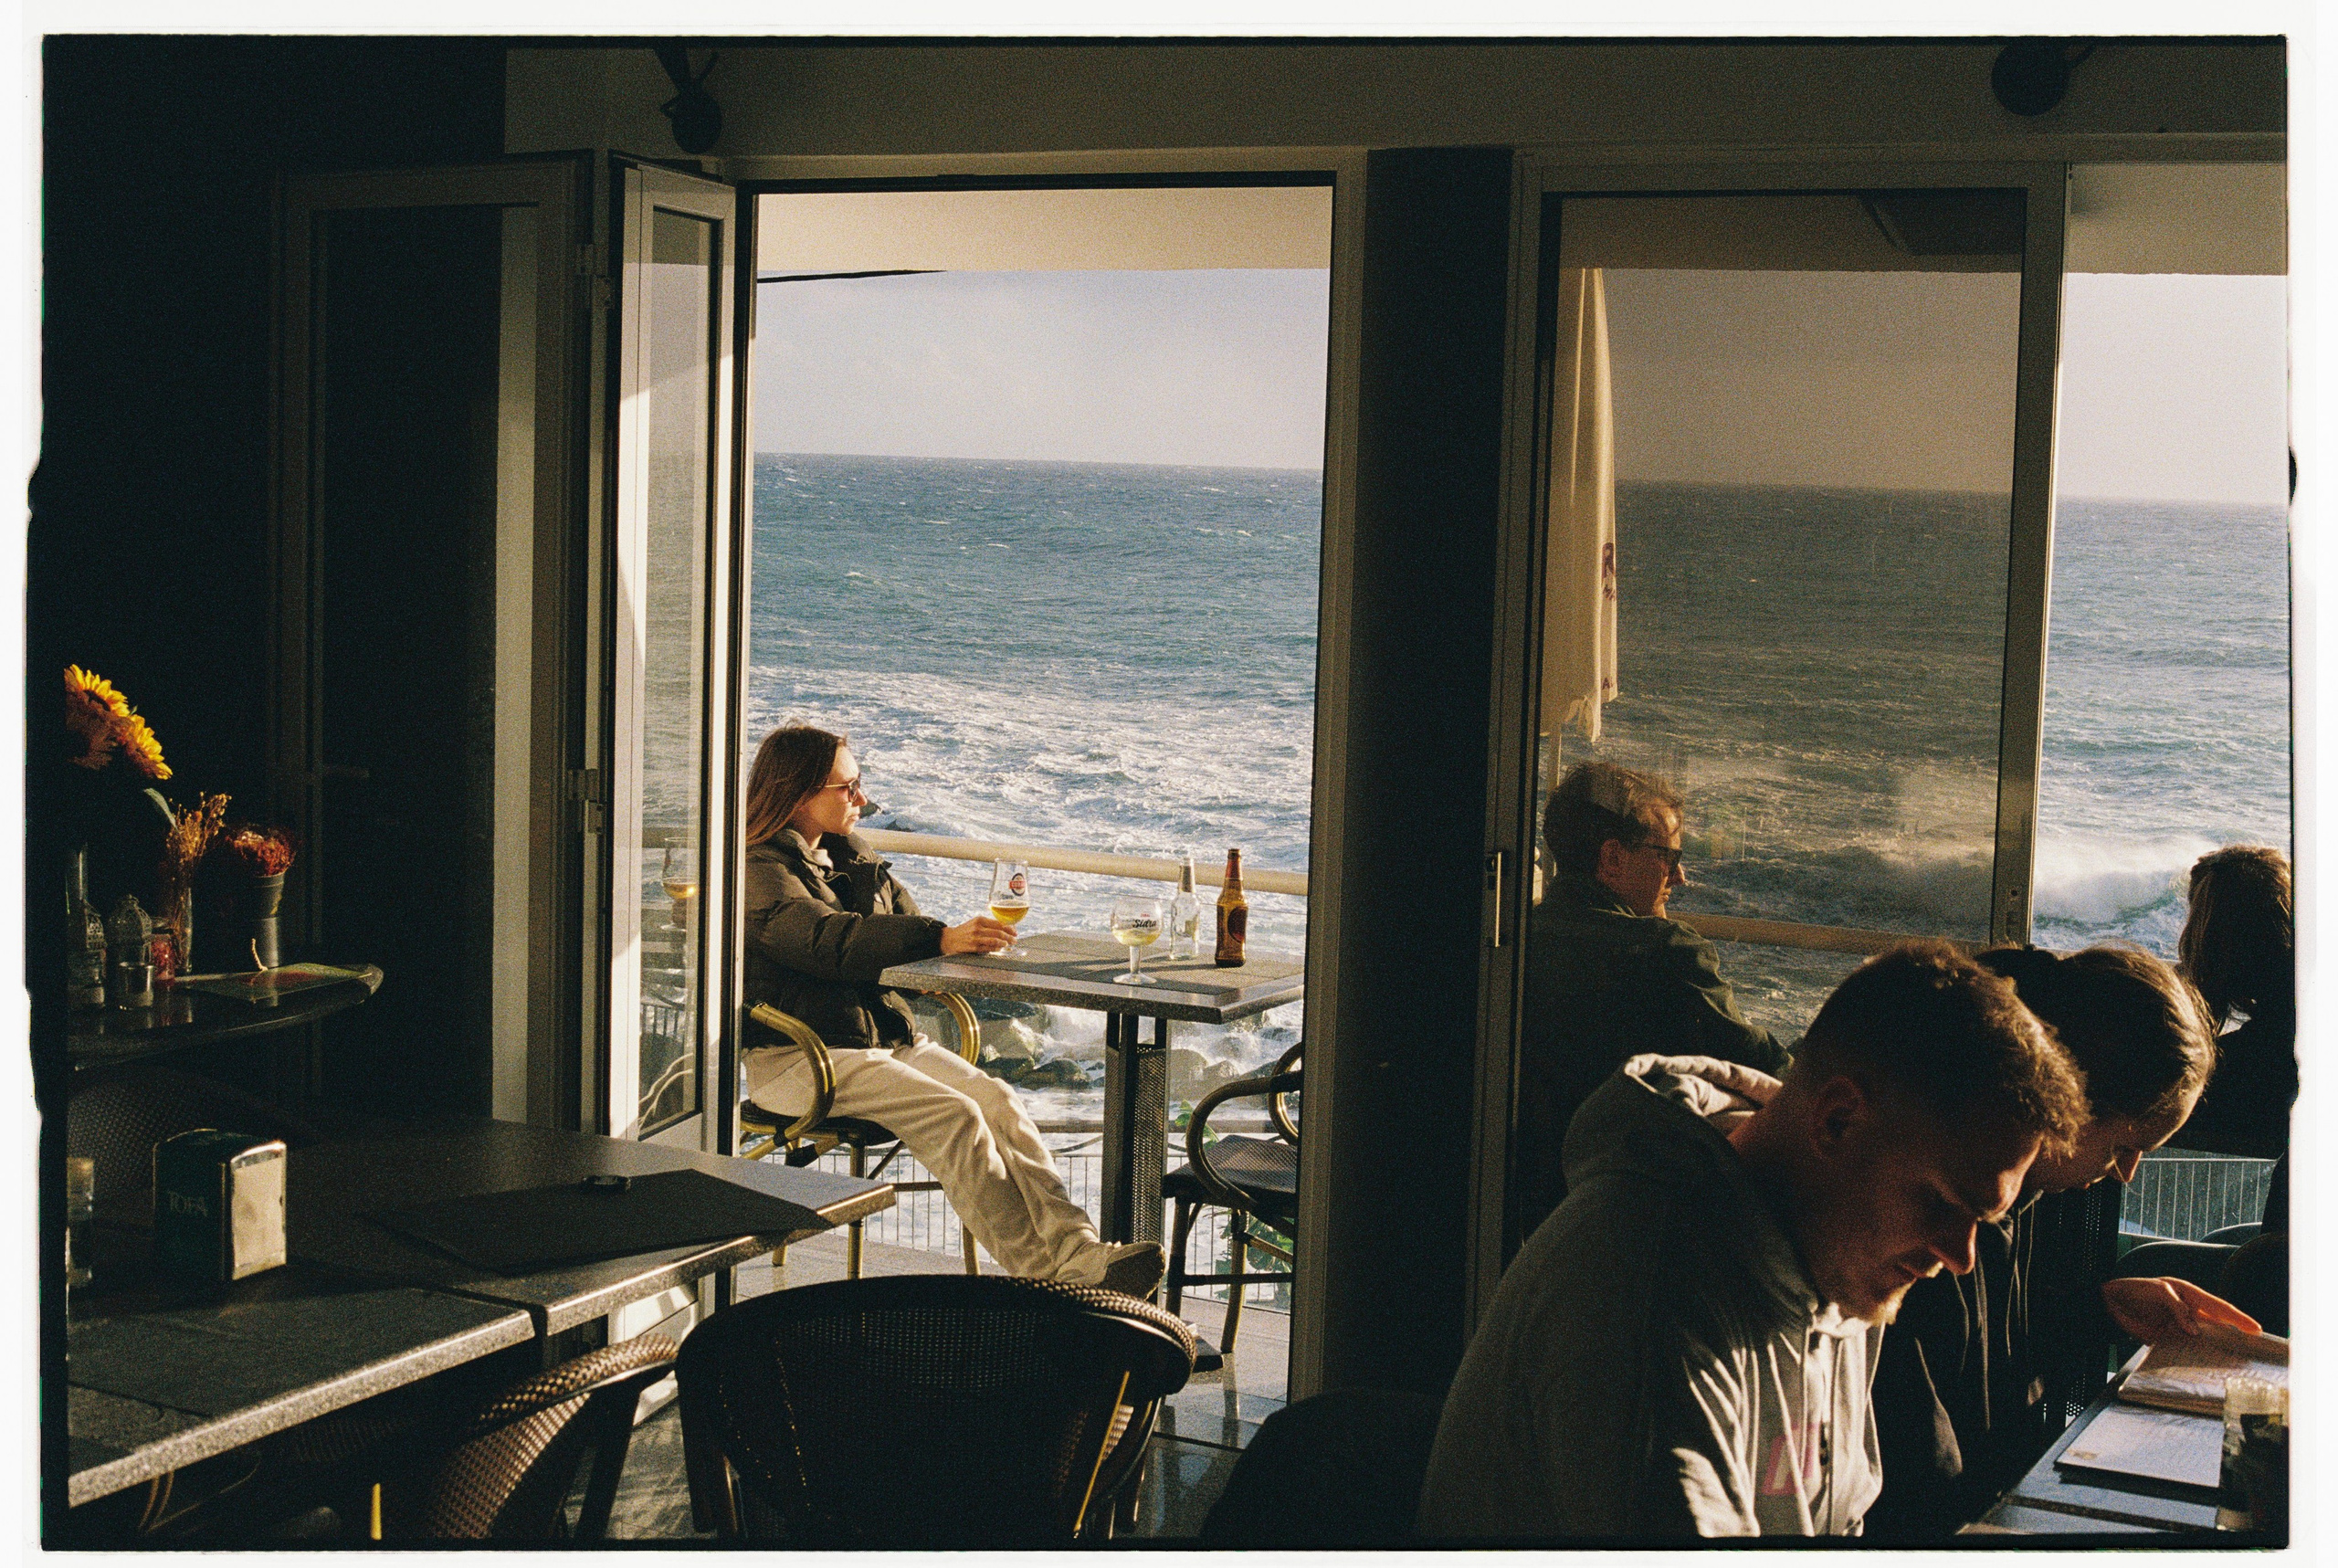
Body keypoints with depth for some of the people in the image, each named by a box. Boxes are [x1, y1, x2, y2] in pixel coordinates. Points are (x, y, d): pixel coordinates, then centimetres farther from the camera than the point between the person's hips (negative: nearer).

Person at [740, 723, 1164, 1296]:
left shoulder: (853, 857, 21)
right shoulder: (759, 872, -7)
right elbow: (832, 942, -24)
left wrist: (972, 941, -3)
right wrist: (943, 939, -36)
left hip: (887, 1036, 8)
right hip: (797, 1058, -8)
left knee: (997, 1100, -17)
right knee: (952, 1114, -27)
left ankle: (1075, 1251, -30)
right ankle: (1041, 1270, -29)